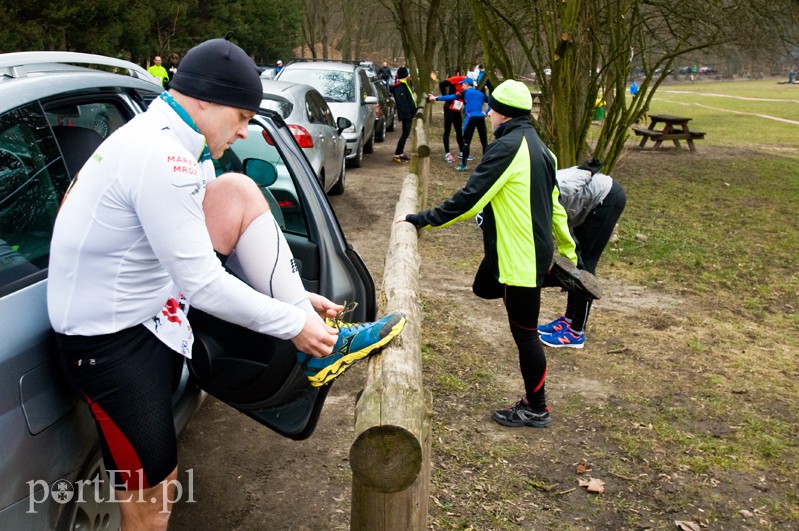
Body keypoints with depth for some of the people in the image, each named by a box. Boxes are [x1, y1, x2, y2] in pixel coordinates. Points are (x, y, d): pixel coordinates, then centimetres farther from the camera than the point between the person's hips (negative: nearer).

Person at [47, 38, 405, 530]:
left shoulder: (164, 139, 4)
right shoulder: (160, 157, -26)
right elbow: (203, 285, -24)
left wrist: (297, 298, 8)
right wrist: (293, 324, -13)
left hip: (154, 300, 9)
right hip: (112, 339, -9)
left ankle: (320, 348, -4)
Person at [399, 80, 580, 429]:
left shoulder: (507, 147, -20)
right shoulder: (537, 147, 10)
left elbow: (469, 199, -23)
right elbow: (553, 203, 17)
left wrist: (420, 220, -13)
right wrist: (568, 252, 26)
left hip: (521, 256, -10)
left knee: (524, 332, 3)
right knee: (483, 288, 29)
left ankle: (536, 410, 18)